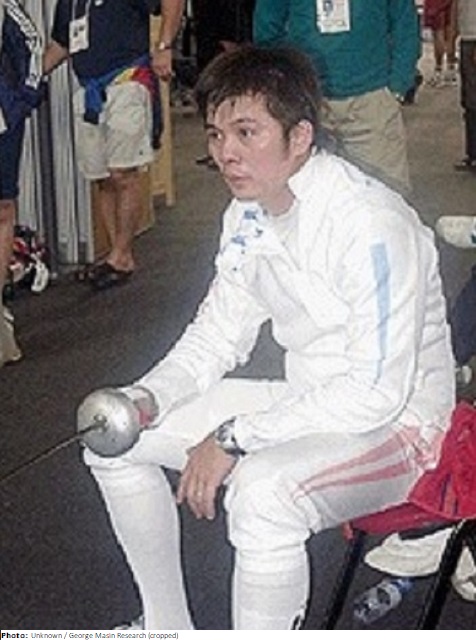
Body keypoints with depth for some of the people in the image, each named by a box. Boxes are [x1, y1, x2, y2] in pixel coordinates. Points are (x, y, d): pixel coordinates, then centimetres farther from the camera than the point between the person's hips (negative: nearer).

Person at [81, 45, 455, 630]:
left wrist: (233, 438, -26)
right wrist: (145, 399, -9)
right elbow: (218, 334, 11)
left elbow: (377, 390, -28)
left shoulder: (371, 225, -26)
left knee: (263, 491, -39)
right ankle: (167, 628, 17)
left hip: (394, 422, -8)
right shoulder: (247, 215, 1)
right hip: (306, 404, 9)